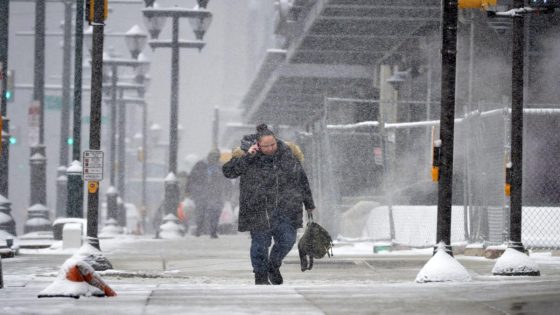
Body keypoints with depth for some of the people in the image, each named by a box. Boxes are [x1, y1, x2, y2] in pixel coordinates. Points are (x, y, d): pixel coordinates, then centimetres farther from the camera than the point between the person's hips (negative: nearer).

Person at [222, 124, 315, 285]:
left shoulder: (288, 153, 3)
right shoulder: (246, 156, -5)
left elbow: (302, 179, 13)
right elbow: (228, 171, -14)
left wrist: (309, 203, 17)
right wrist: (247, 157, -22)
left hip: (285, 209, 2)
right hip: (259, 210, -2)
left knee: (287, 240, 0)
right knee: (260, 243, -2)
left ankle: (274, 266, 27)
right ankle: (261, 276, 15)